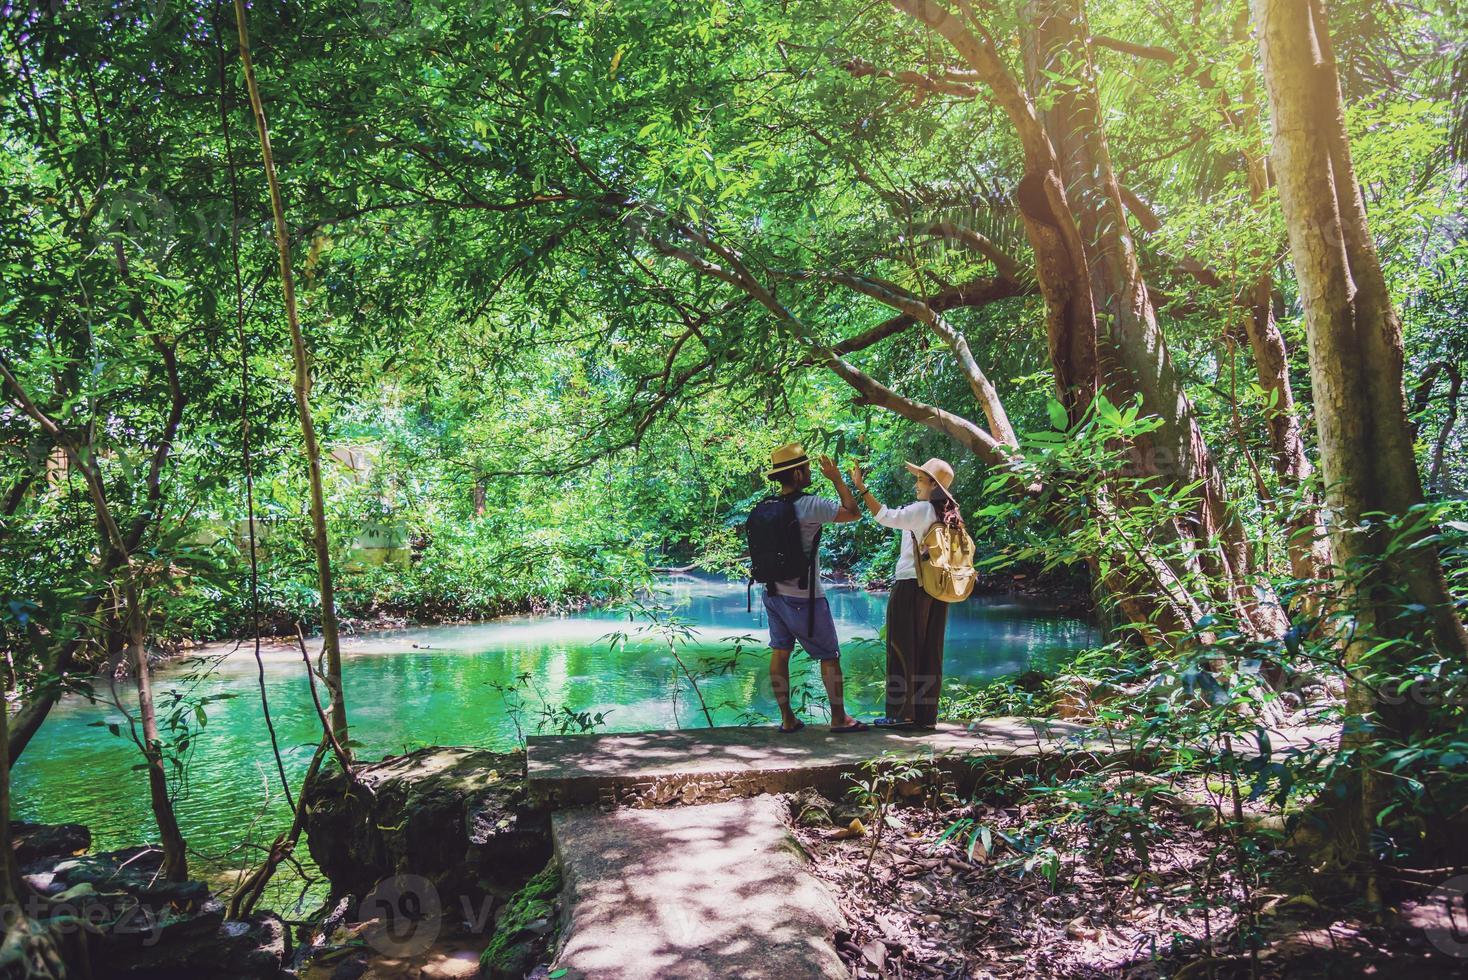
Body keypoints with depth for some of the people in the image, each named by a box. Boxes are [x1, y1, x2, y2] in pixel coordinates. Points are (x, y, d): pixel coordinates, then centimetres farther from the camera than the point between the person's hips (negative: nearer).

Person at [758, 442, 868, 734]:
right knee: (829, 655, 7)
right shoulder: (810, 505, -18)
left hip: (774, 592, 6)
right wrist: (837, 478, -2)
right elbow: (854, 513, -7)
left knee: (780, 652, 9)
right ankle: (839, 718, 14)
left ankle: (787, 719, 13)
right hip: (803, 597, -6)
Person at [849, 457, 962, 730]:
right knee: (930, 652, 9)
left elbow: (886, 516, -25)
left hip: (910, 584, -8)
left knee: (902, 649, 0)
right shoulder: (950, 514, 9)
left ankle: (902, 712, 2)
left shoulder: (922, 510, -14)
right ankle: (927, 714, 13)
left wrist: (861, 488, -23)